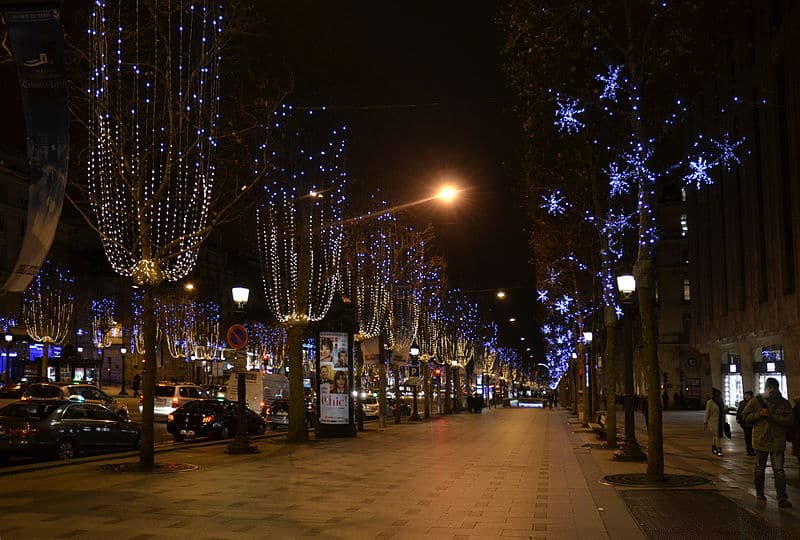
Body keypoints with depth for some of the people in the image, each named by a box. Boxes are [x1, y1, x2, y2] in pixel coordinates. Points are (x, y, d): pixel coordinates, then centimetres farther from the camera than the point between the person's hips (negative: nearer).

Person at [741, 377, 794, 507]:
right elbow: (745, 416, 3)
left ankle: (782, 499, -5)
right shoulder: (756, 401, 1)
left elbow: (790, 420, -9)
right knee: (759, 469, 14)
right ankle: (759, 493, 32)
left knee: (779, 471, -6)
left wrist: (772, 416, -18)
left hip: (777, 442, -1)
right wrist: (758, 414, -13)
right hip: (760, 440, 1)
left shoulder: (784, 403, 0)